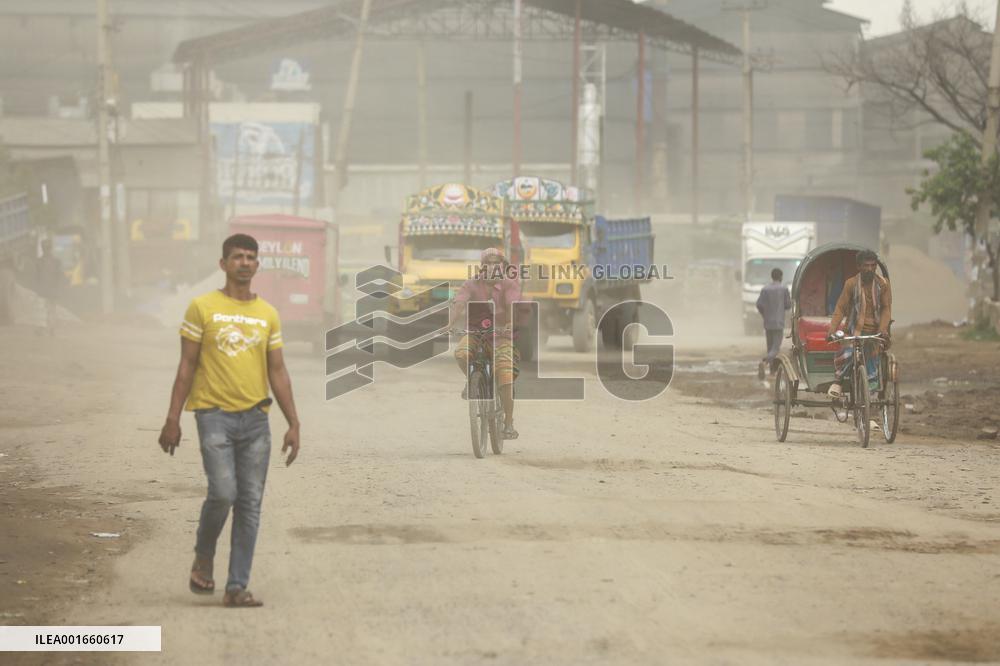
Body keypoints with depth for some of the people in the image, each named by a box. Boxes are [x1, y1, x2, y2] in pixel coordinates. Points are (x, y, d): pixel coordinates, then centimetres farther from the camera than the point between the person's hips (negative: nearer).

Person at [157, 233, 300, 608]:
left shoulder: (268, 314, 10)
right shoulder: (203, 308, 0)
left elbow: (277, 372, 13)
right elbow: (187, 366, 1)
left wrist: (294, 424, 6)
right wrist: (172, 420, -3)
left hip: (255, 419, 4)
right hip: (215, 414, -4)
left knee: (250, 504, 1)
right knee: (223, 493, -16)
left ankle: (237, 587, 6)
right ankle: (203, 557, 13)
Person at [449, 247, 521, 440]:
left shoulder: (510, 285, -4)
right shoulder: (472, 285, -2)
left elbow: (513, 304, -23)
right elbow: (459, 303, -18)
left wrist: (511, 323, -44)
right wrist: (453, 322, -39)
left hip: (501, 333, -1)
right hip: (476, 332, 1)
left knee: (505, 374, -21)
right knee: (461, 353, -32)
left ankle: (509, 423, -16)